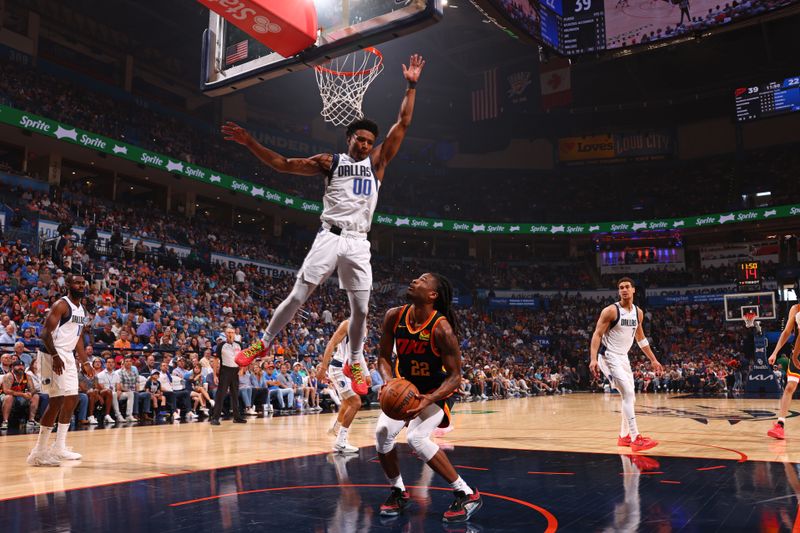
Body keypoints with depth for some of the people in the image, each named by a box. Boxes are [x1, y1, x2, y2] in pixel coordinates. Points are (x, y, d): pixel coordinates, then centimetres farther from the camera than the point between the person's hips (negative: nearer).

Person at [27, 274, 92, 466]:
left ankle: (59, 448, 22)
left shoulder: (81, 310, 14)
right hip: (53, 355, -10)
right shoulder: (61, 305, -13)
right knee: (58, 400, -13)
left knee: (72, 398, 12)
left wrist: (84, 362, 19)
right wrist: (55, 356, -31)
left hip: (68, 356, 10)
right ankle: (38, 452, -7)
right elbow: (45, 333, -20)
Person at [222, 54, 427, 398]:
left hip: (359, 243, 2)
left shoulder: (377, 162, 12)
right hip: (330, 237, -2)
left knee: (361, 309, 2)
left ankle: (355, 364, 21)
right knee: (297, 296, -3)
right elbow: (283, 164, 5)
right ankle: (262, 344, 14)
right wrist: (250, 142, -3)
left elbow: (403, 124, 9)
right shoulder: (330, 161, 7)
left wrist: (411, 87, 6)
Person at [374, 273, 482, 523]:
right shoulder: (394, 316, -14)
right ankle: (398, 492, 11)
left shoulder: (441, 328, -28)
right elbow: (384, 356, -2)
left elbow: (455, 376, -22)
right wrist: (388, 381, -22)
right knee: (382, 432, -14)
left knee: (416, 438, -25)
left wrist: (429, 400, -37)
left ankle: (467, 494, -9)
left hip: (437, 392, -5)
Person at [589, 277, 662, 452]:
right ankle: (636, 439, -17)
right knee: (628, 394, -17)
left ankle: (624, 436, 24)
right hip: (609, 357, -8)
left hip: (624, 358, 8)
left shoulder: (638, 313, 6)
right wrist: (593, 359, -29)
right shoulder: (610, 310, -16)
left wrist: (653, 360, 20)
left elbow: (640, 338, 19)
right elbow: (597, 335, -18)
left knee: (630, 397, 11)